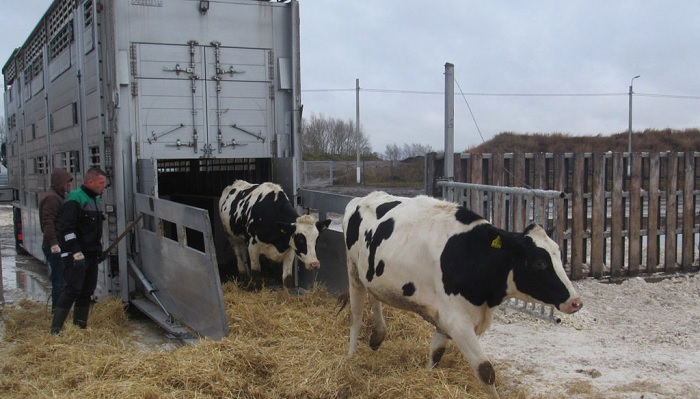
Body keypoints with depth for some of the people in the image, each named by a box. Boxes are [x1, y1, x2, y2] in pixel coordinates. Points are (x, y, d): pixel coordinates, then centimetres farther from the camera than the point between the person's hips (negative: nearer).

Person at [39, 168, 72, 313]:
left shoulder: (57, 196, 18)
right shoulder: (51, 198, -15)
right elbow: (48, 222, -24)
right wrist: (53, 243, -29)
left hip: (57, 245, 11)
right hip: (56, 246, -11)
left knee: (59, 279, 16)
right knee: (60, 279, -7)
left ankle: (57, 309, 25)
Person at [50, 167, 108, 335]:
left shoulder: (96, 199, 15)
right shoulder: (75, 199, -13)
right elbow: (66, 228, -20)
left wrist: (100, 250, 21)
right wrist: (76, 252, -24)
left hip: (91, 254, 9)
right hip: (75, 255, -9)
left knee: (87, 291, 10)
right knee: (73, 289, -12)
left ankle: (80, 326, 18)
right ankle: (55, 330, -7)